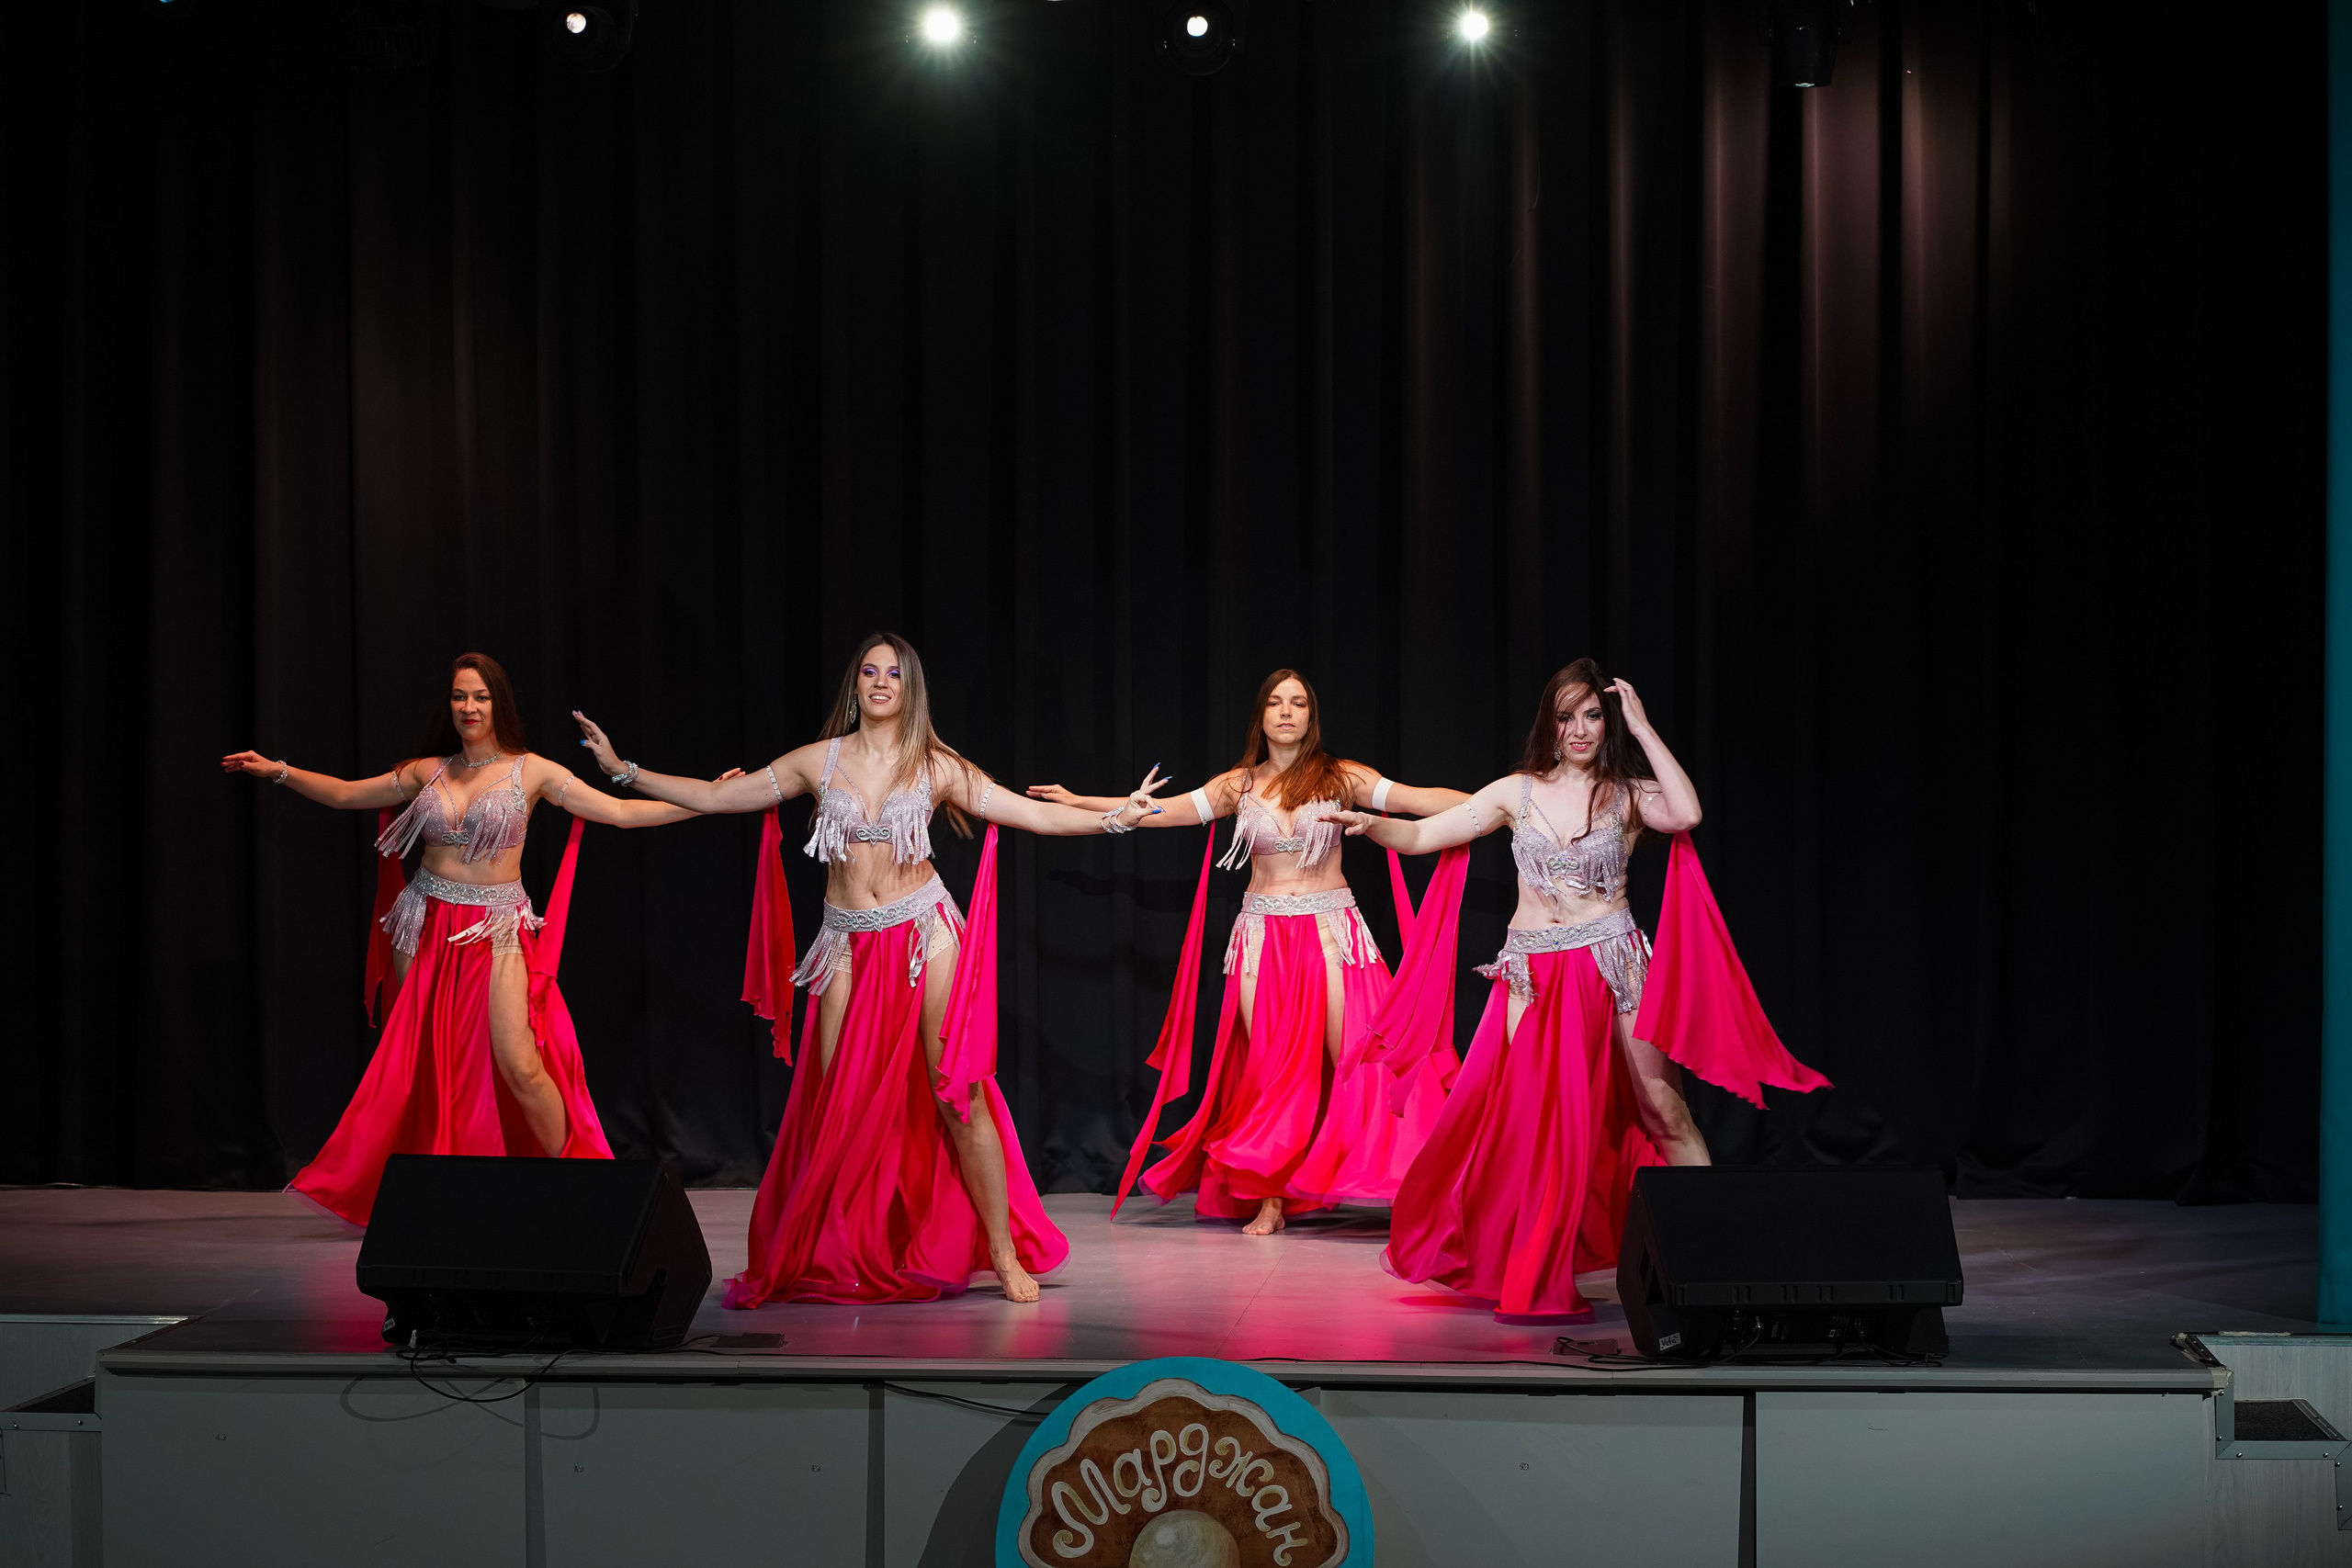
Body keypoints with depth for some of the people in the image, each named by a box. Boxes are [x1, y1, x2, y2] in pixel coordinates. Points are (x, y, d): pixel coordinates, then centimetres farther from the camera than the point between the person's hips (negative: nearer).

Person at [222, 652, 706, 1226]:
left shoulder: (530, 771, 0)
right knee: (417, 1064, 4)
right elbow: (343, 793, 17)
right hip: (425, 925, 3)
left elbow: (621, 812, -4)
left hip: (496, 930, -3)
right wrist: (280, 771, 8)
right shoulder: (428, 772, 8)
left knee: (520, 1067, -15)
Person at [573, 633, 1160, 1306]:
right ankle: (810, 1259, 9)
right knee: (834, 1102, -1)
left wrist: (1112, 817, -11)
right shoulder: (820, 762, 5)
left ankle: (1006, 1254, 1)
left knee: (959, 1092, -5)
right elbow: (713, 797, 9)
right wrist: (623, 771, 7)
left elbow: (1031, 812, 0)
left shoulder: (936, 767, 3)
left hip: (925, 932, -1)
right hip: (850, 946, 1)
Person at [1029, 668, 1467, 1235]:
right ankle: (1270, 1199, 5)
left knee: (1352, 1058, -10)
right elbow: (1158, 812, 9)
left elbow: (1423, 800, -6)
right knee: (1269, 1065, 1)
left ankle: (1378, 1177, -2)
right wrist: (1080, 803, 6)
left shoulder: (1341, 778, 2)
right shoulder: (1238, 785, 8)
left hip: (1331, 930, -2)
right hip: (1263, 934, 2)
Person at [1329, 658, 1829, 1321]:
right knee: (1536, 1115, -2)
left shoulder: (1627, 794, 3)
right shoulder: (1518, 792, 8)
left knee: (1662, 1109, -6)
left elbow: (1686, 813, -19)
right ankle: (1532, 1275, 8)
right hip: (1534, 974, 2)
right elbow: (1425, 835, 7)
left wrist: (1641, 726, -11)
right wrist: (1372, 825, -12)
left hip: (1613, 966, -2)